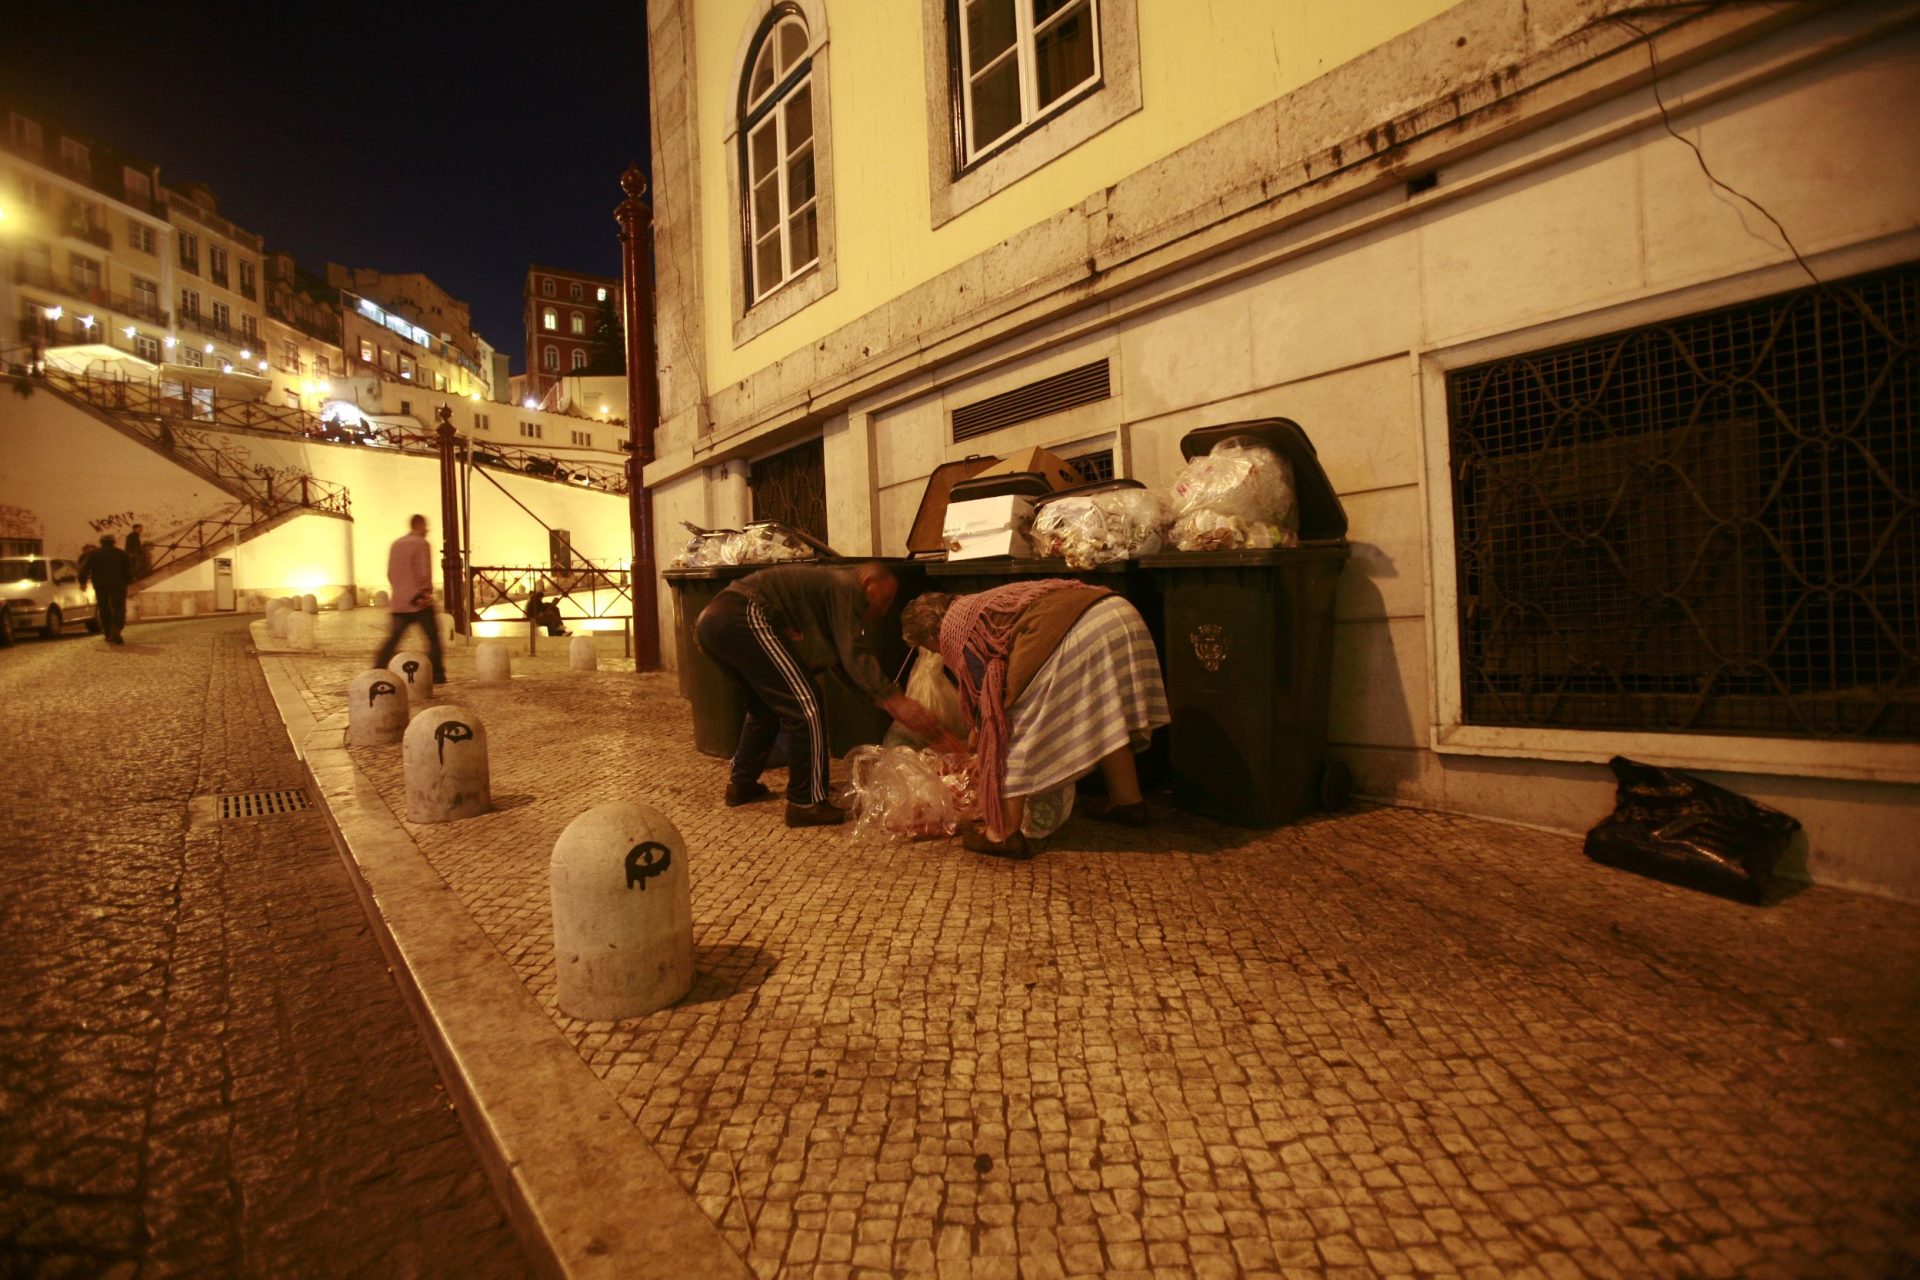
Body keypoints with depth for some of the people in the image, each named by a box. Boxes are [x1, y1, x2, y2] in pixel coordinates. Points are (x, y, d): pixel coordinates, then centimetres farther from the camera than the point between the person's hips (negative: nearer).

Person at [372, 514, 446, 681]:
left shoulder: (396, 544, 13)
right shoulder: (421, 544, -7)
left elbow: (390, 573, 11)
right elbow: (425, 573, -14)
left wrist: (399, 592, 12)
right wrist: (426, 592, -3)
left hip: (398, 602, 6)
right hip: (421, 603, -6)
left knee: (392, 639, 9)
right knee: (433, 637, 3)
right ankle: (436, 674, 1)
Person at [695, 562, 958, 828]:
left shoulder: (830, 589, 29)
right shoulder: (847, 588, 0)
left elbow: (847, 666, 26)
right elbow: (856, 658, -11)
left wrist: (888, 700, 19)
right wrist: (896, 700, -14)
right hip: (743, 617, -11)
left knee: (765, 705, 27)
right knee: (806, 704, -7)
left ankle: (741, 784, 36)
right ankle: (807, 803, -1)